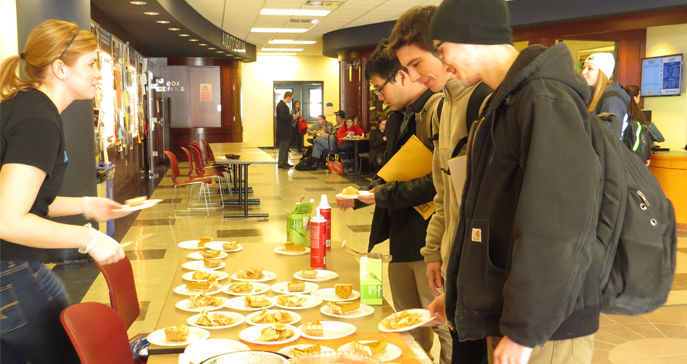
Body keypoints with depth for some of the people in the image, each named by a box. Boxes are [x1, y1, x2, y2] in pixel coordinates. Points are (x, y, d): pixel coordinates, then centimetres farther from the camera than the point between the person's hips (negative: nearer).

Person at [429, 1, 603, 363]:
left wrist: (524, 330, -21)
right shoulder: (504, 103, 12)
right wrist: (460, 292, 20)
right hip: (504, 317, 9)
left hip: (545, 326, -9)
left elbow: (557, 231, -24)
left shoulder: (545, 100, -18)